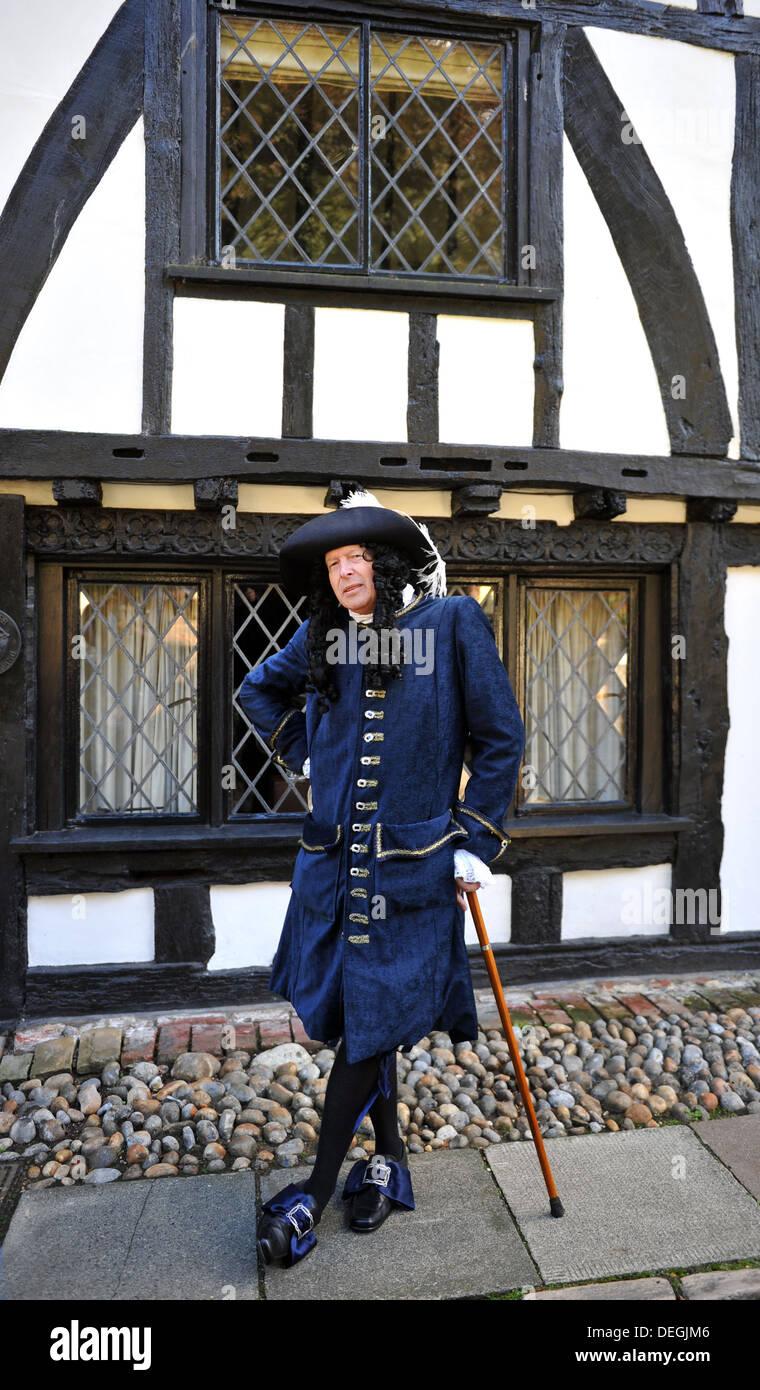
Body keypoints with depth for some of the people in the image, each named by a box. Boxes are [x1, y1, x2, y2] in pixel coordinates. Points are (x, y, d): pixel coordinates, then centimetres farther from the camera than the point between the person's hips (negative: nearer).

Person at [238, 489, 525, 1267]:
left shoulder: (452, 623, -6)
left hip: (413, 863, -4)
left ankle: (318, 1191, 23)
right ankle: (388, 1161, 36)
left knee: (371, 1023, 4)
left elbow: (501, 738, -3)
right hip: (333, 858, 4)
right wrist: (305, 755, 11)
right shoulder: (323, 635, 5)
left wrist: (477, 841, -5)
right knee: (353, 1015, 13)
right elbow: (260, 692, 23)